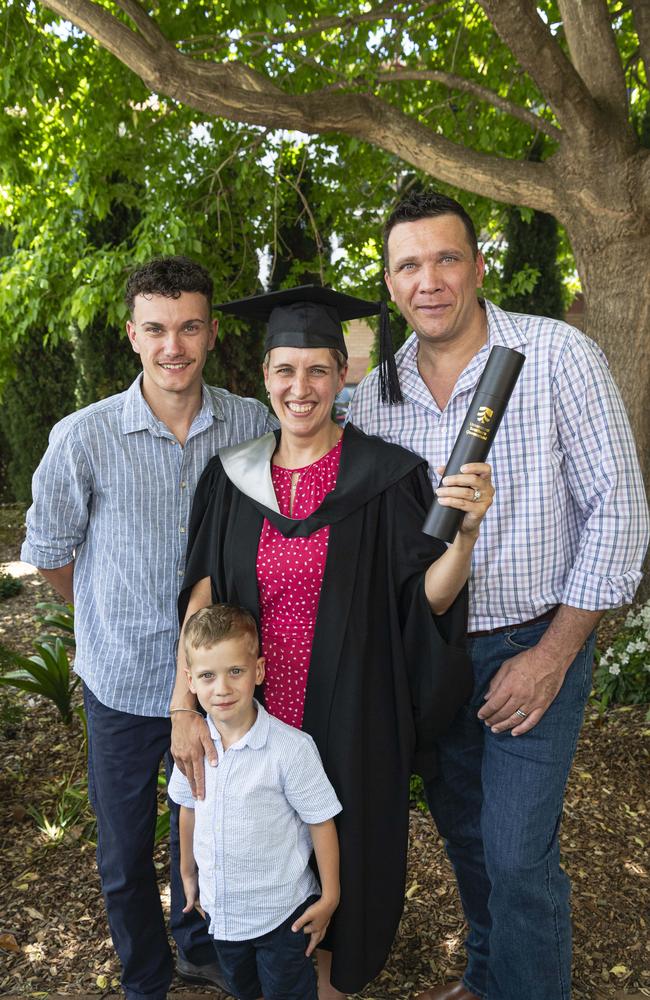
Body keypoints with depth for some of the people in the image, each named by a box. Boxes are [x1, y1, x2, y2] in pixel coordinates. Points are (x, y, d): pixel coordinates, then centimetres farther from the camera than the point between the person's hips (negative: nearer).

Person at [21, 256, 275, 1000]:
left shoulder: (252, 425, -10)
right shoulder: (83, 439, -16)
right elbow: (48, 550, 0)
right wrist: (116, 622, 9)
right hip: (124, 679, -1)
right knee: (124, 854, 16)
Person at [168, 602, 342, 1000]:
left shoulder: (291, 748, -28)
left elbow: (321, 822, -17)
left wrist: (329, 897, -9)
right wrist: (188, 873, 15)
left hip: (282, 913, -5)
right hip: (221, 908, 5)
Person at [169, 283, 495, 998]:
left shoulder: (384, 476, -10)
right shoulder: (233, 476, -2)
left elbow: (430, 598, -13)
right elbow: (202, 596, -4)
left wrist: (465, 532, -31)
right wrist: (183, 707, -11)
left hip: (350, 718, -3)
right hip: (256, 715, 3)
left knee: (343, 849, 16)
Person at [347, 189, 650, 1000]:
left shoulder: (557, 356, -14)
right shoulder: (373, 396, -1)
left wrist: (553, 655, -14)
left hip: (533, 647, -4)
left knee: (517, 857, 0)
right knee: (462, 832, 19)